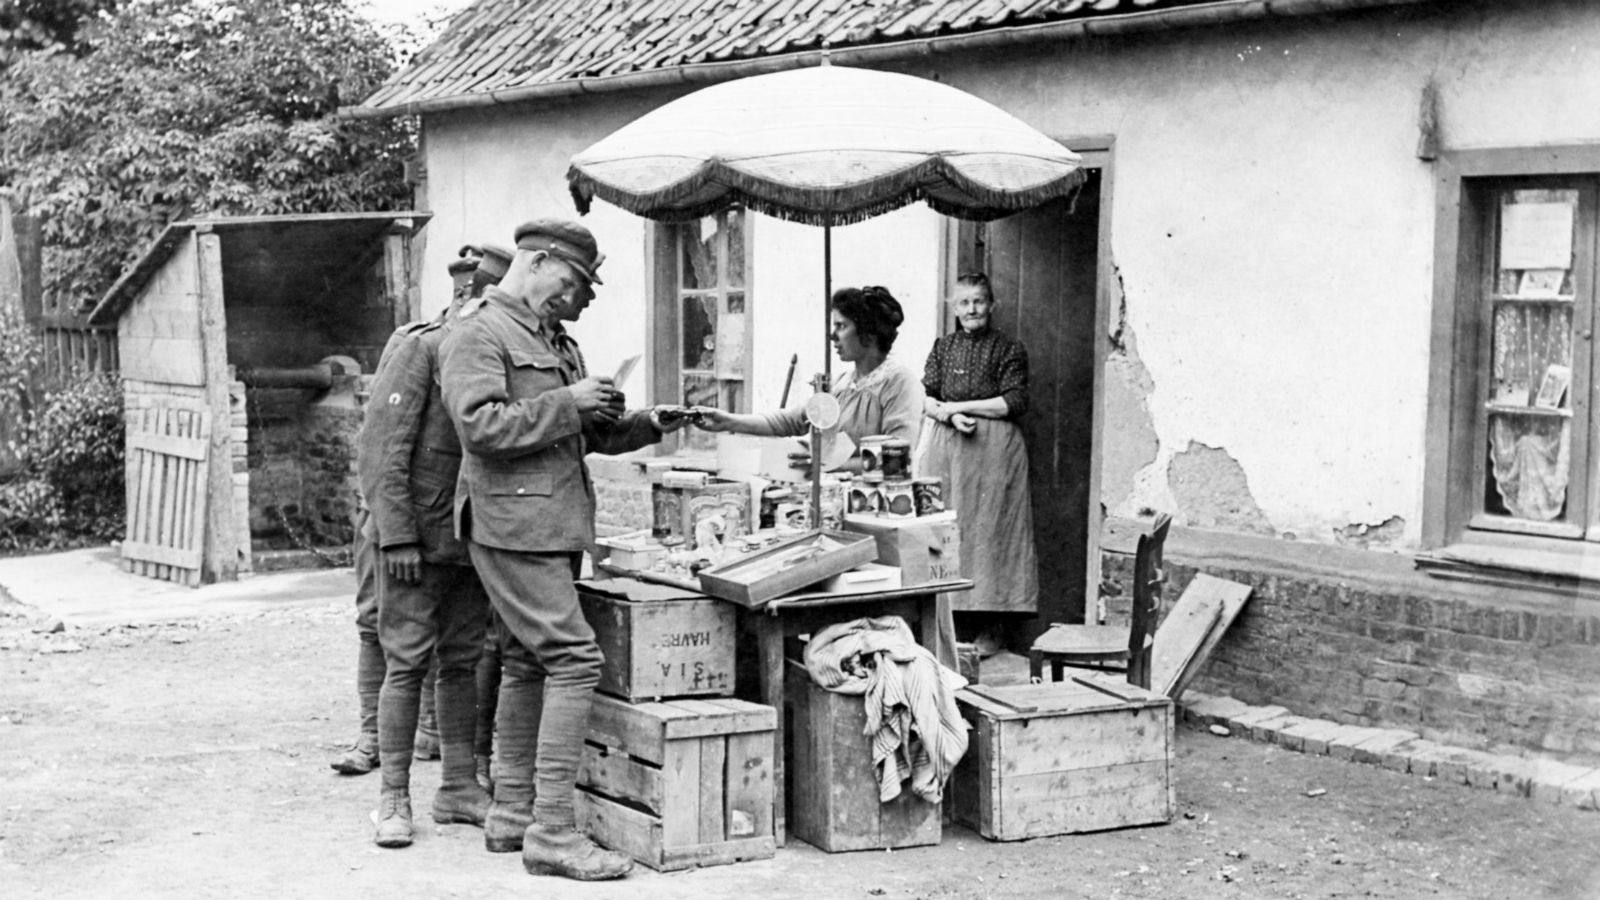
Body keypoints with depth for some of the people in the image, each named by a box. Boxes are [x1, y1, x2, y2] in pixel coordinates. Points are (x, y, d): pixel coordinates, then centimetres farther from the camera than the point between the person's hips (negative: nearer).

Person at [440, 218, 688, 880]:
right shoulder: (479, 335, -7)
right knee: (574, 660, -14)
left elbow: (592, 434, 24)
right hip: (513, 522, -10)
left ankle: (512, 812, 21)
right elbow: (480, 426, -20)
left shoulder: (558, 342, 21)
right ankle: (552, 831, -11)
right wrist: (566, 403, -17)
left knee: (528, 663, 13)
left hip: (554, 524, 10)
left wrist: (647, 424, 7)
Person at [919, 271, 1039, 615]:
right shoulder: (943, 347, 12)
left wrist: (958, 406, -10)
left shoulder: (1009, 350, 0)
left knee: (988, 526, -3)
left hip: (994, 446, -3)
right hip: (945, 445, 3)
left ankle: (991, 600, 1)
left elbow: (1015, 402, -9)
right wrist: (950, 416, -14)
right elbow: (926, 399, 7)